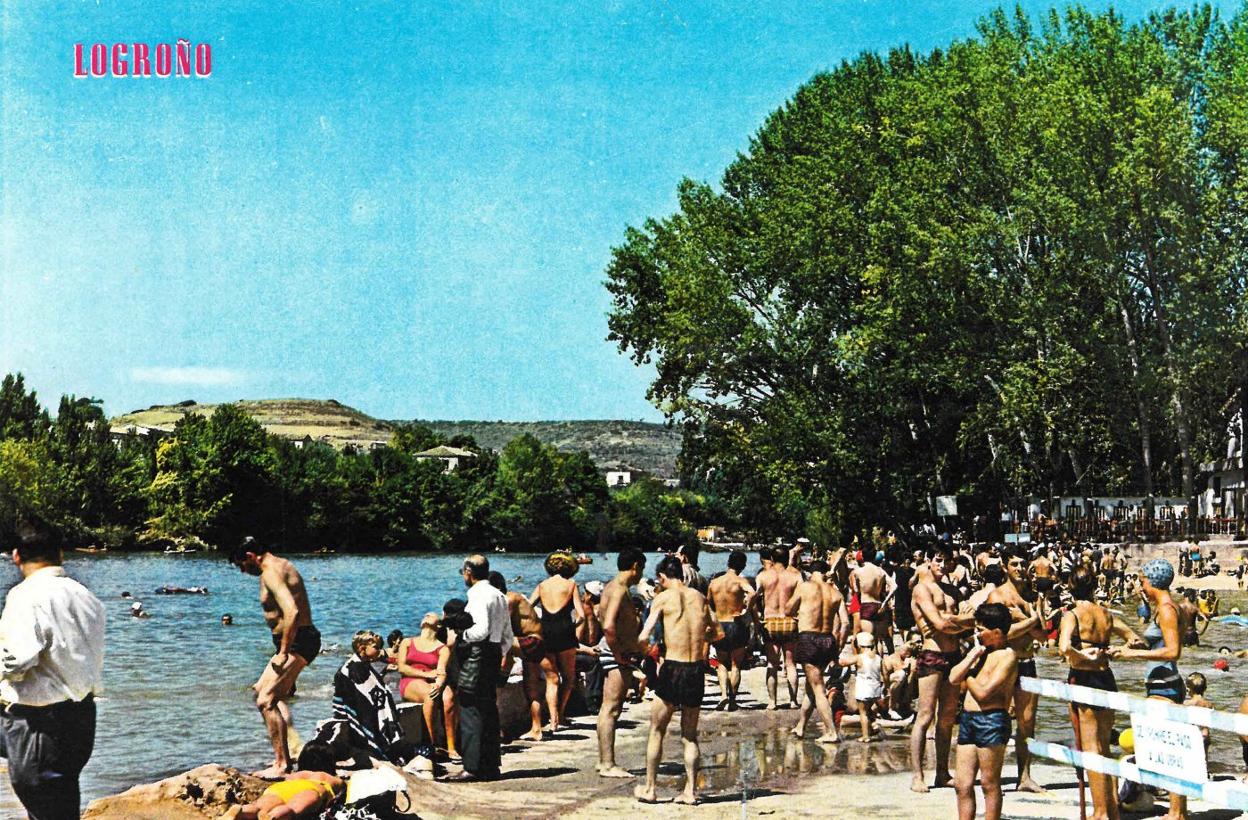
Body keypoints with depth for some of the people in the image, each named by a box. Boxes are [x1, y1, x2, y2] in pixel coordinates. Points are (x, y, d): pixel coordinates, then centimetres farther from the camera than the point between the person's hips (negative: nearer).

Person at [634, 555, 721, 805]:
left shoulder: (663, 598, -5)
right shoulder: (699, 597, 8)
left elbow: (644, 637, -11)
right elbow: (717, 633, 16)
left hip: (673, 669, -4)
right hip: (698, 670, 4)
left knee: (657, 731, 12)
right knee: (690, 735, 15)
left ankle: (649, 789, 16)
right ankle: (690, 791, 11)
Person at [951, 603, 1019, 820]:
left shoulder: (1007, 656, -7)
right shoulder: (981, 651, 17)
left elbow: (983, 692, -16)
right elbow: (954, 678, 6)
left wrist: (968, 676, 2)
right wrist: (974, 654, -1)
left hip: (991, 720, -8)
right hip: (968, 719, 8)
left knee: (989, 784, -1)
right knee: (962, 784, 7)